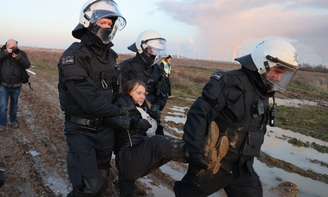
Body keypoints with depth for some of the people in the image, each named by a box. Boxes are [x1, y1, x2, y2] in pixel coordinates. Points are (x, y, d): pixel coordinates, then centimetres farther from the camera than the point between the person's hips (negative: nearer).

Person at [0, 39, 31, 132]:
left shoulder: (21, 53, -3)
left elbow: (27, 65, -15)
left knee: (14, 105, 16)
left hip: (16, 86, 2)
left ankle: (12, 121, 34)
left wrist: (18, 57, -29)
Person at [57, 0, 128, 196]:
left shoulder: (110, 55, 5)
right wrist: (119, 111, -13)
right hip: (82, 130, -6)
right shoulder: (74, 56, -18)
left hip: (105, 128, 6)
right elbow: (89, 101, -25)